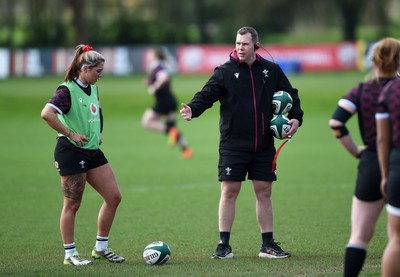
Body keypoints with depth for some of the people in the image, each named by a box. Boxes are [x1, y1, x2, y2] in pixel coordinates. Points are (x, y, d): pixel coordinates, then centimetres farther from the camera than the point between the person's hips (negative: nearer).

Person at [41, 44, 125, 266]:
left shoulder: (93, 89, 11)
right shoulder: (67, 91, -14)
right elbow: (47, 113, -28)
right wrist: (70, 134, -21)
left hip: (93, 152, 8)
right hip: (71, 153, -8)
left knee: (114, 197, 4)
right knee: (72, 204, -1)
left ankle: (100, 248, 16)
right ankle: (70, 254, 9)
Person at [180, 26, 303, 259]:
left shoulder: (271, 70, 6)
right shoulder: (225, 72, -1)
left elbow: (291, 95, 15)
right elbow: (207, 95, -10)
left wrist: (296, 117, -1)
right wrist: (193, 109, -30)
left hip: (264, 146, 2)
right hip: (232, 145, -2)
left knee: (264, 193, 7)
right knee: (229, 192, -4)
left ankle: (268, 244, 16)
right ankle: (224, 245, 3)